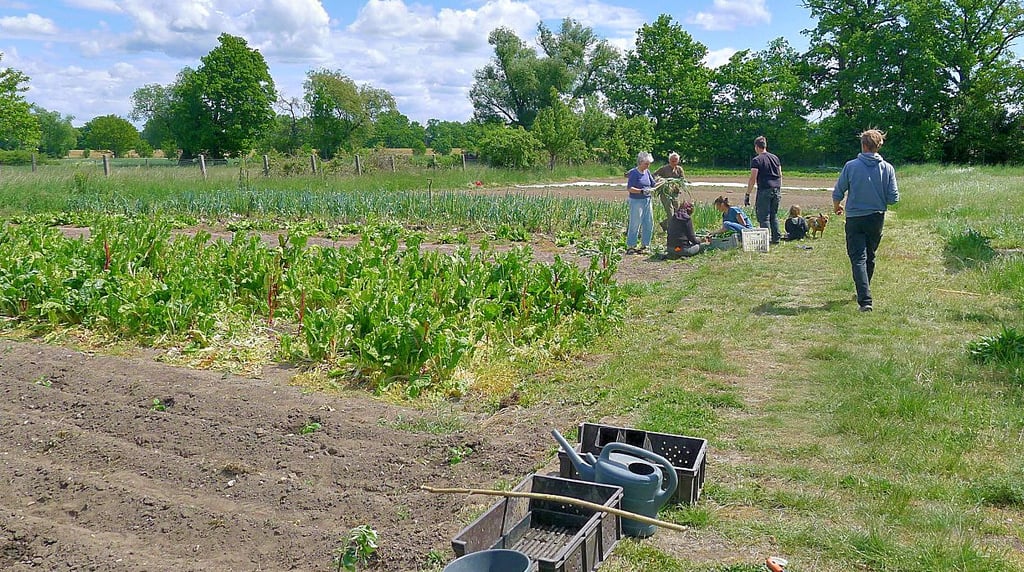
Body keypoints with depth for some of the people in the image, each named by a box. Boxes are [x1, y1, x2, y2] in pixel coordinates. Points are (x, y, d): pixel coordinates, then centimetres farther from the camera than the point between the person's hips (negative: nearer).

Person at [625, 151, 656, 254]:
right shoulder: (633, 172, -9)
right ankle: (630, 247, 3)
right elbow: (629, 188, -16)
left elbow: (653, 185, 17)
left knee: (649, 224, 8)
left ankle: (644, 246, 19)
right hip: (636, 201, -7)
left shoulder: (647, 172, 12)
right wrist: (641, 191, -26)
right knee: (635, 225, -5)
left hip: (647, 200, 7)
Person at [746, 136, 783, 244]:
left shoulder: (756, 160, -7)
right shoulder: (775, 157, 13)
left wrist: (747, 195, -8)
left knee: (763, 217, -2)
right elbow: (780, 175, 16)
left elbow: (752, 179, -11)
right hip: (776, 190, 6)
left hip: (764, 190, -6)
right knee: (774, 216, 15)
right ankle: (776, 238, 16)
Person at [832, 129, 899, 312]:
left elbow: (837, 193, -4)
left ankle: (865, 300, -16)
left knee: (858, 259, -4)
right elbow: (893, 198, -4)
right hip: (877, 219, 3)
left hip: (855, 219, -3)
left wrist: (837, 207, 17)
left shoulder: (851, 166, -10)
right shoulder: (887, 168, -4)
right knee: (870, 257, 19)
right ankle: (864, 292, 36)